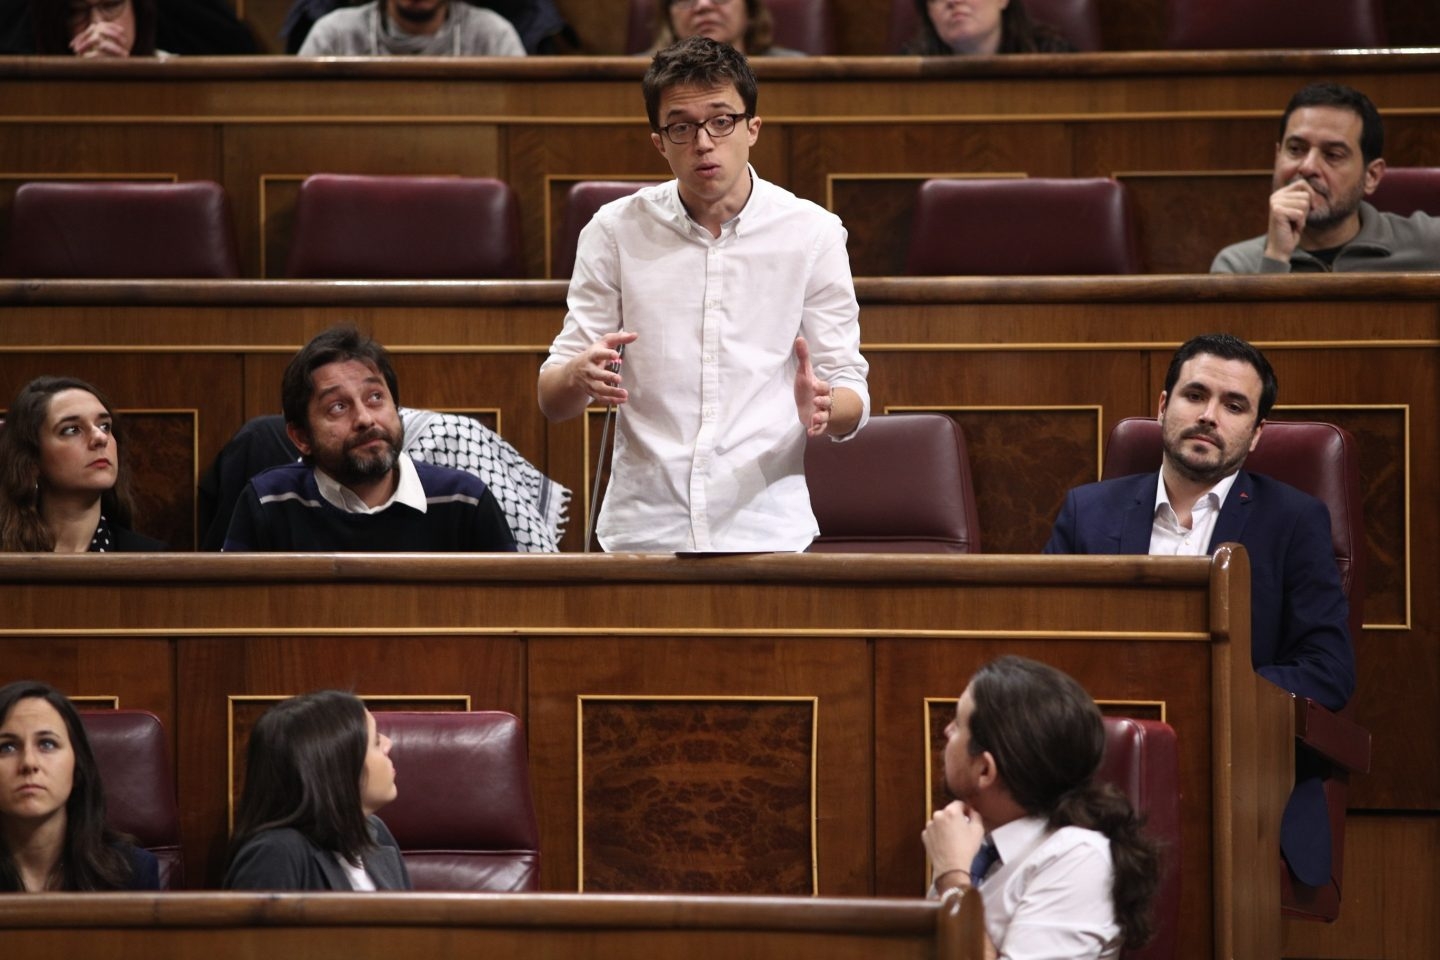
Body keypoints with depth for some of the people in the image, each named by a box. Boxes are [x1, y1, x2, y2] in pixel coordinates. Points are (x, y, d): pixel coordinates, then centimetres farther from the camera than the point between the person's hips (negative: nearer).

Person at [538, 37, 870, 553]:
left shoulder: (813, 233, 0)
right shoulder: (615, 231, 2)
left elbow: (852, 400, 2)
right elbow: (552, 401, 3)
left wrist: (822, 407, -23)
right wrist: (579, 377, -21)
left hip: (767, 526, -1)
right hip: (643, 526, 1)